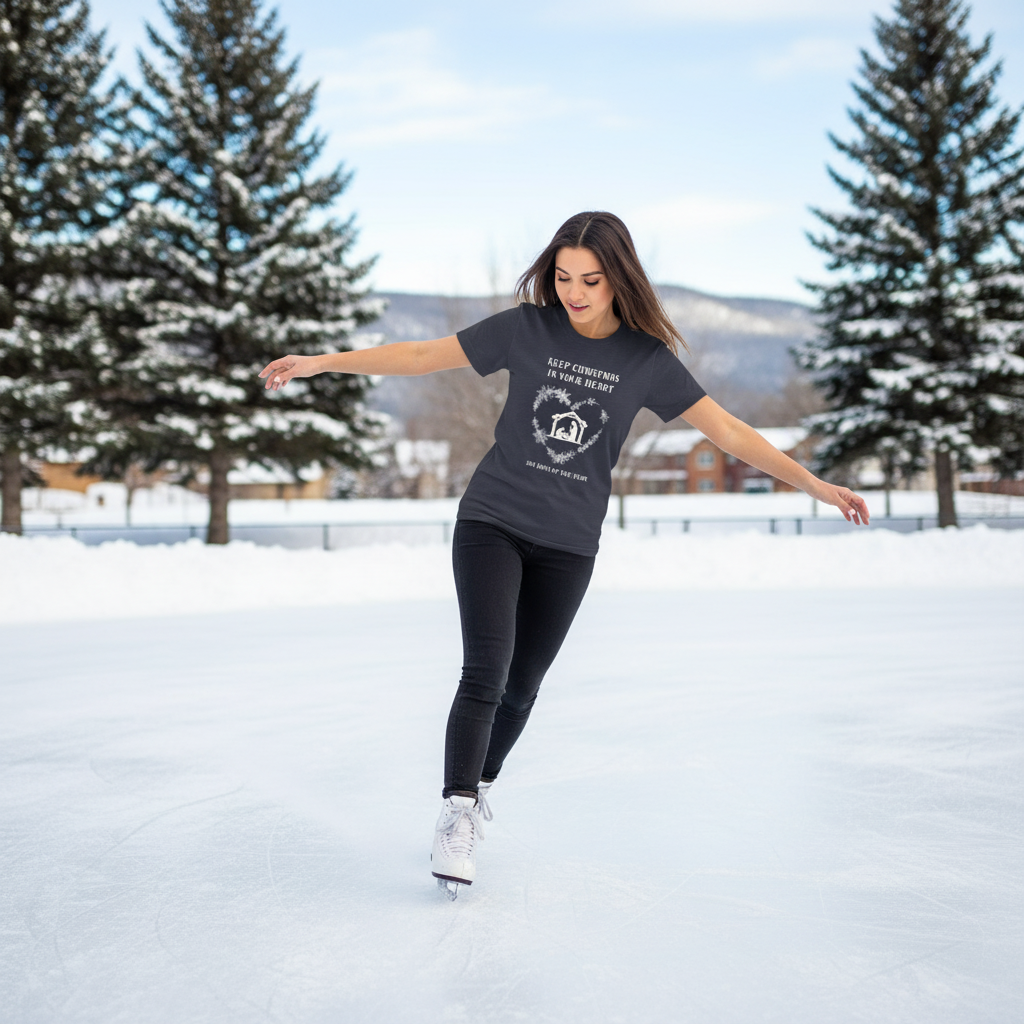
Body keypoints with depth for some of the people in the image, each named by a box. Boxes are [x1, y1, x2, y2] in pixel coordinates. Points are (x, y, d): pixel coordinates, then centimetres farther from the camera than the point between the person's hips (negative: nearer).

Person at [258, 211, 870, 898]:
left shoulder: (647, 358, -5)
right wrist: (322, 362, -4)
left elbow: (730, 432, -3)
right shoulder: (528, 328, -7)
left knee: (521, 684, 11)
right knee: (485, 671, -17)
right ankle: (457, 816, -10)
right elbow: (423, 356, -2)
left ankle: (480, 784, 36)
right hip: (493, 522, -1)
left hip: (568, 545, 2)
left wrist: (816, 485, -7)